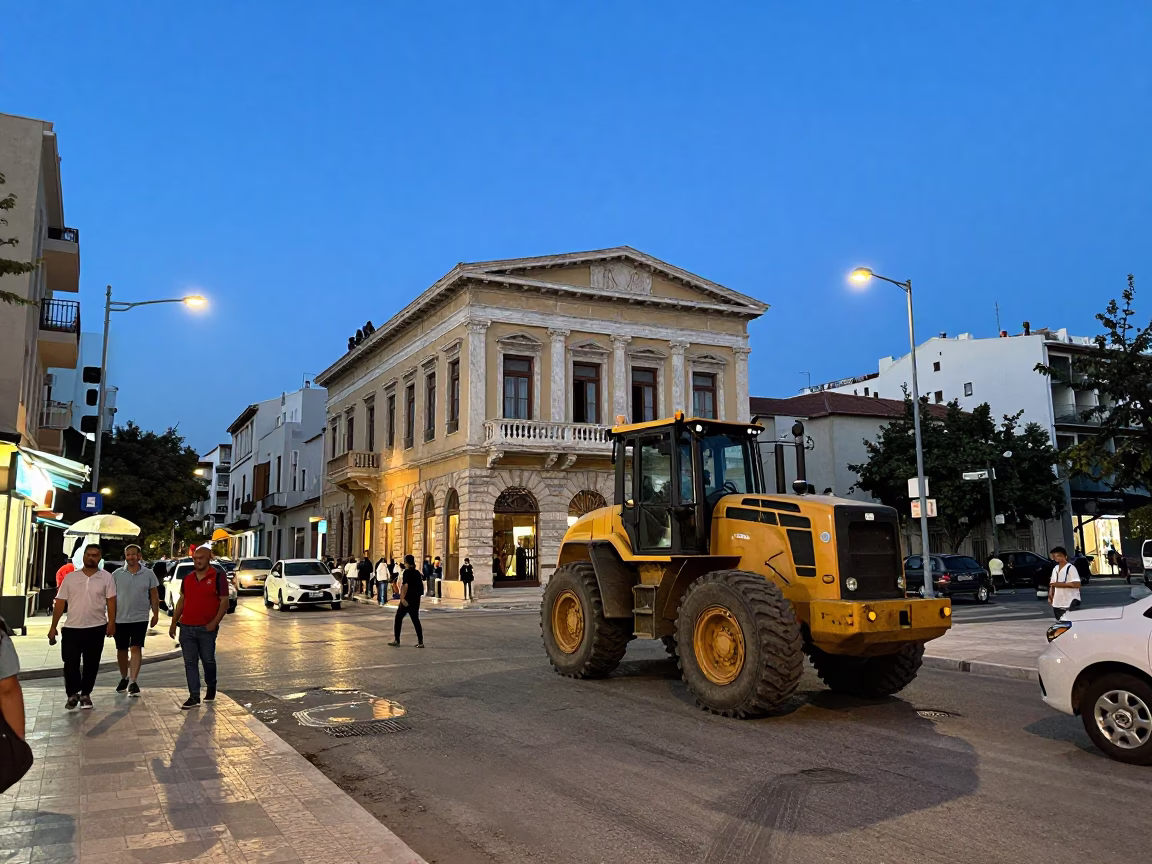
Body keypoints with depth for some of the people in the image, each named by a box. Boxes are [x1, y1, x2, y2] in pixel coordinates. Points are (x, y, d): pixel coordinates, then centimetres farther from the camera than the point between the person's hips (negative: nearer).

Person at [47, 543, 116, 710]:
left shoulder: (106, 577, 0)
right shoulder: (70, 577, 4)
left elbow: (111, 601, -3)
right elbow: (60, 603, 4)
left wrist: (111, 623, -13)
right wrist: (53, 627, 1)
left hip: (96, 627, -1)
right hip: (71, 627, 1)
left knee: (91, 664, 7)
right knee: (70, 663, 1)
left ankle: (85, 694, 21)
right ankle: (73, 694, 18)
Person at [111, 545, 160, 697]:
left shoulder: (148, 574, 1)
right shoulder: (117, 574, 2)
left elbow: (154, 595, 6)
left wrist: (156, 614, 3)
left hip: (140, 618, -2)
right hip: (120, 619, 2)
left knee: (136, 648, -10)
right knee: (121, 650, 12)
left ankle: (133, 681, -9)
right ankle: (124, 678, 31)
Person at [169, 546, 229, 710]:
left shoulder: (218, 577, -6)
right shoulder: (187, 578, 10)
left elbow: (224, 602, -9)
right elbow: (181, 601, 16)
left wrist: (214, 623, -17)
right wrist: (174, 623, 11)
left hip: (206, 629, -4)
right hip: (186, 628, 4)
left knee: (208, 660, 7)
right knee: (190, 663, 3)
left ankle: (211, 687, 31)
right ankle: (194, 697, 8)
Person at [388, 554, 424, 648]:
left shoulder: (407, 572, -11)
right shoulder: (417, 573, 9)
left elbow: (405, 585, -21)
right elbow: (421, 586, 15)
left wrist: (402, 598, -23)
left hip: (407, 599, -7)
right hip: (416, 600, 7)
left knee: (398, 618, 7)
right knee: (415, 620, 10)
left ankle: (397, 640, 9)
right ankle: (420, 642, 5)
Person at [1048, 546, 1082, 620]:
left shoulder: (1070, 568, -11)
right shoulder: (1055, 569, 13)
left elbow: (1077, 584, -20)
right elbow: (1052, 584, 17)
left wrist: (1061, 584, -21)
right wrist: (1050, 595, 3)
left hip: (1071, 604, -7)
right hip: (1057, 604, 7)